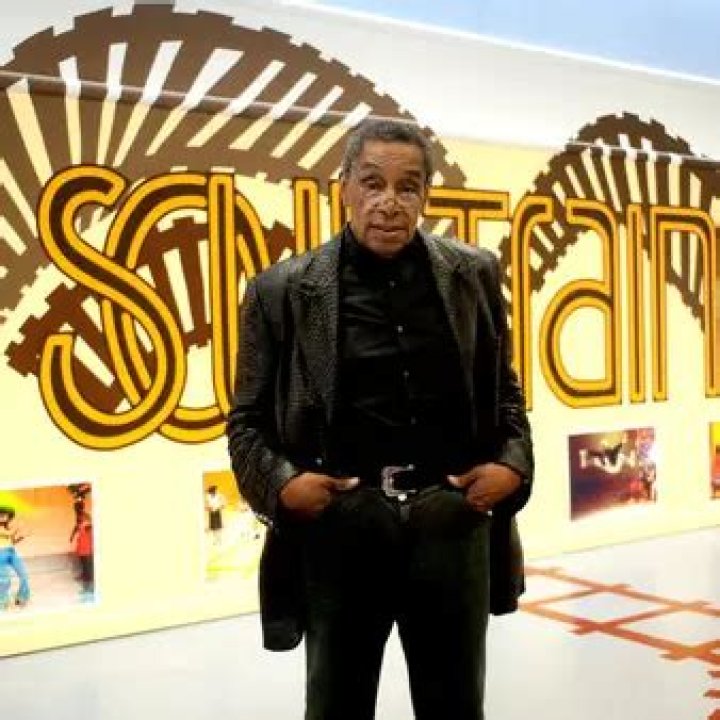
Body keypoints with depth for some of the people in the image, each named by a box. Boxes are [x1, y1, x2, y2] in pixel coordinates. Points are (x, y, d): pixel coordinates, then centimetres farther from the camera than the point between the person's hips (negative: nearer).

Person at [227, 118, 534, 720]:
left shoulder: (474, 275, 4)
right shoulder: (284, 290, -3)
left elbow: (504, 388, 14)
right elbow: (247, 418, 3)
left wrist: (514, 463, -2)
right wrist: (281, 484, -13)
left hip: (453, 522, 2)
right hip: (340, 527, -2)